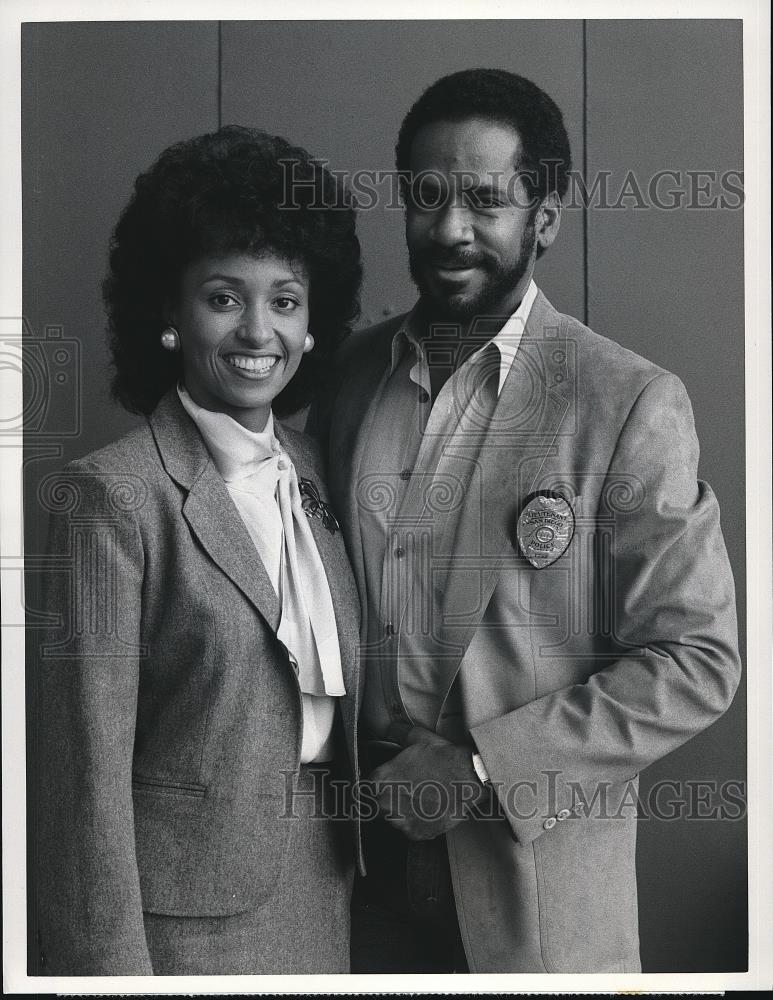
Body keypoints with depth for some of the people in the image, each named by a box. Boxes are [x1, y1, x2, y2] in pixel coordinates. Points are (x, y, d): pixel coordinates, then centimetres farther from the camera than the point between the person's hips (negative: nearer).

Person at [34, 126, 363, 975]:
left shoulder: (312, 475, 5)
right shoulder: (112, 497, -15)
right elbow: (88, 770, -15)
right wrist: (113, 965, -15)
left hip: (321, 899, 6)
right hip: (184, 914, -6)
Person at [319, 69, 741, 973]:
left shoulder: (629, 405, -12)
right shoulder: (348, 374, 1)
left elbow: (697, 661, -12)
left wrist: (483, 765, -17)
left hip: (535, 869, -3)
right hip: (362, 851, 4)